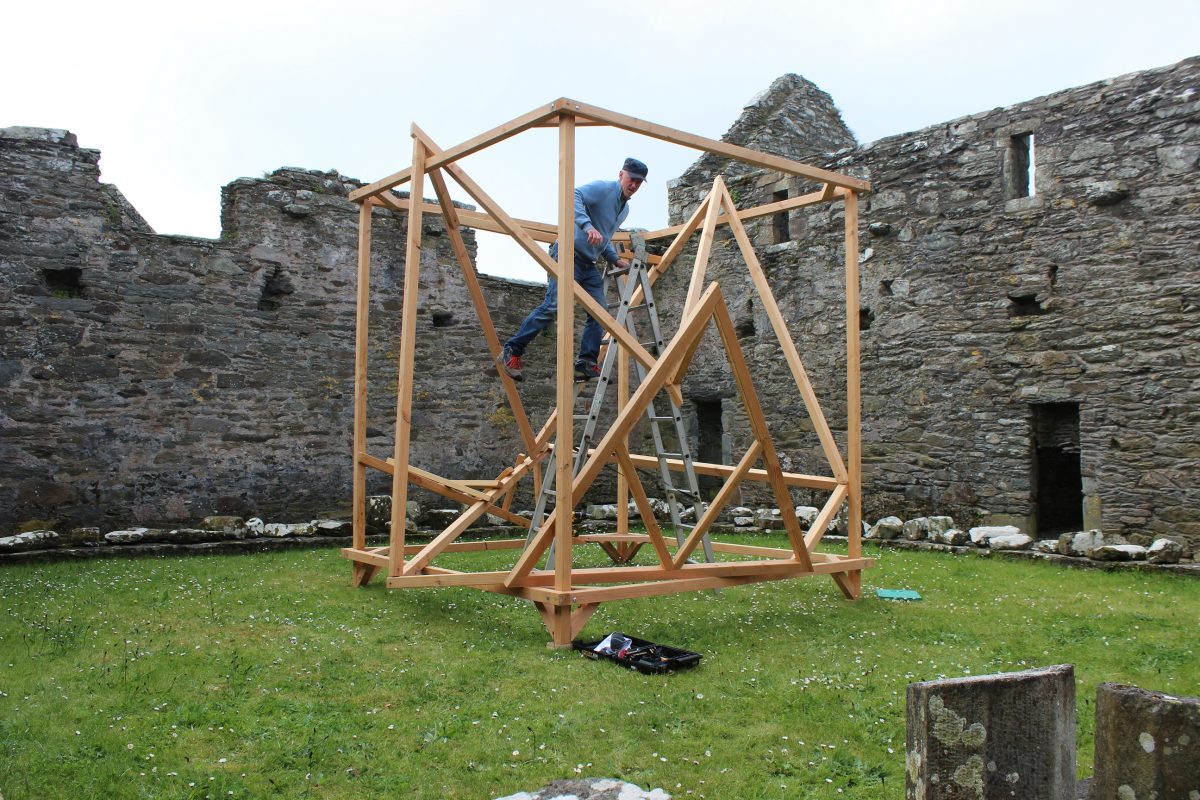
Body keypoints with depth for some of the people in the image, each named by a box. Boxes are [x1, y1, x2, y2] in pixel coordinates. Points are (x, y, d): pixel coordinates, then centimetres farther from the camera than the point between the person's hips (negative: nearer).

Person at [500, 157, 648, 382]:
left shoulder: (625, 208, 20)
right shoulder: (603, 188, -8)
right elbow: (574, 195, -27)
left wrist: (615, 260, 17)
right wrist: (588, 225, -39)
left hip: (589, 264, 9)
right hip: (569, 254, -9)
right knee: (553, 306, -17)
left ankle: (586, 365, 2)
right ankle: (512, 352, -8)